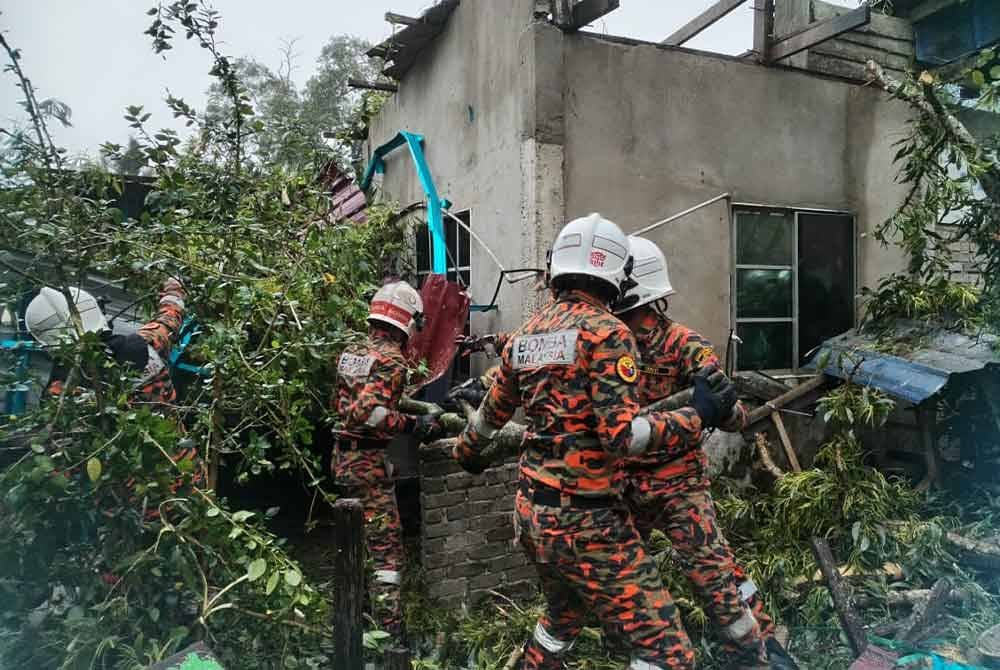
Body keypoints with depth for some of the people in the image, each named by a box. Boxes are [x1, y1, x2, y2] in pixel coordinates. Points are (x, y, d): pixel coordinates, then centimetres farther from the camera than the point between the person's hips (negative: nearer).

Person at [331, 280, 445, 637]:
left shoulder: (351, 352, 8)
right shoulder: (391, 359, -17)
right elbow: (368, 412, -29)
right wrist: (414, 425, -24)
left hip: (343, 456, 9)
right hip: (369, 461, -9)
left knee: (359, 539, 23)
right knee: (386, 547, -2)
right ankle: (389, 627, 2)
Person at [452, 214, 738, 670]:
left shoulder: (526, 334, 8)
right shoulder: (605, 331, -13)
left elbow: (493, 412, 21)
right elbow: (622, 435, -21)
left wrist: (466, 450, 40)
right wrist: (696, 415, -9)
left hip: (530, 512, 8)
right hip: (586, 521, -8)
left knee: (562, 614, 31)